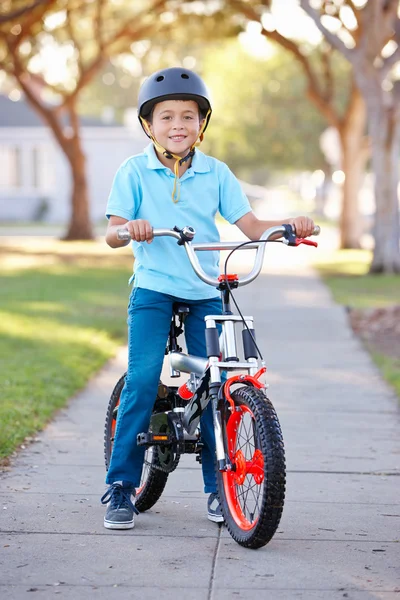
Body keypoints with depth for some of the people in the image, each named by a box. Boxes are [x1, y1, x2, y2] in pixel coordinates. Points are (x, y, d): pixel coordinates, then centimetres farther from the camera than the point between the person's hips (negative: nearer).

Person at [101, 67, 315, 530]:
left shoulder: (216, 174, 6)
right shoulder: (134, 172, 1)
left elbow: (250, 225, 2)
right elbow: (112, 234, -4)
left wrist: (289, 227, -16)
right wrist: (130, 228, -27)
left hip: (205, 293, 2)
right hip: (153, 288, -2)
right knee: (142, 379, -13)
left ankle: (218, 488, 11)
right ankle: (121, 486, -1)